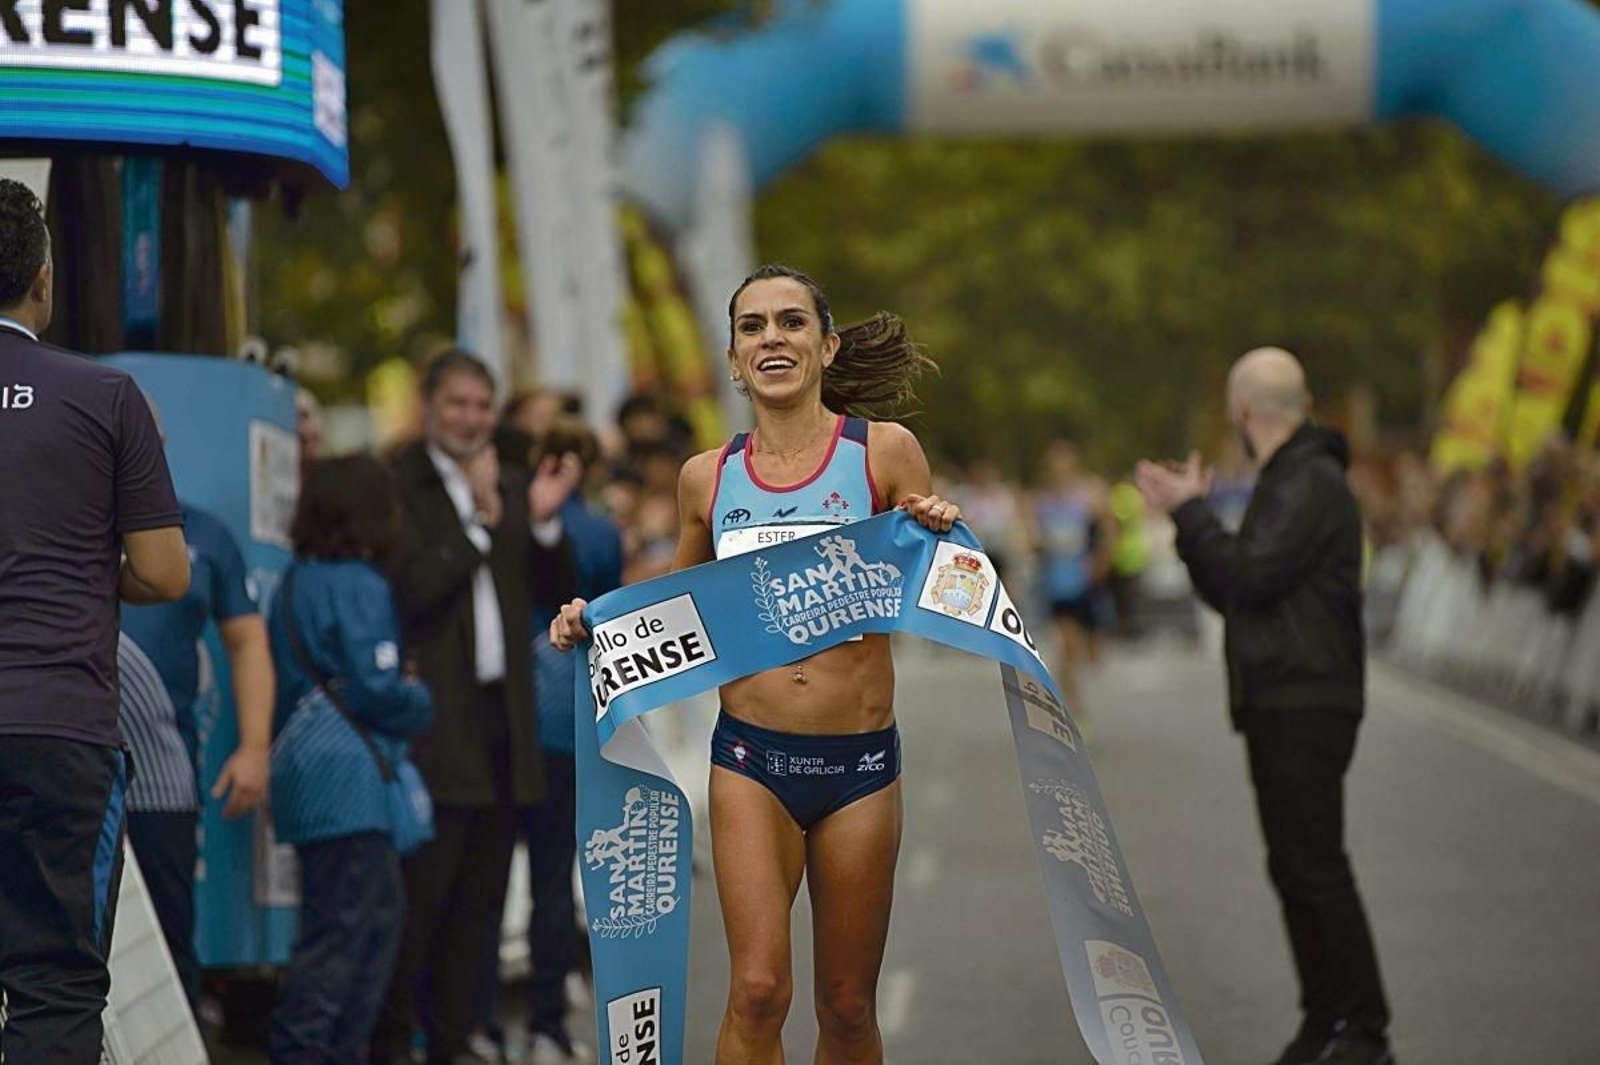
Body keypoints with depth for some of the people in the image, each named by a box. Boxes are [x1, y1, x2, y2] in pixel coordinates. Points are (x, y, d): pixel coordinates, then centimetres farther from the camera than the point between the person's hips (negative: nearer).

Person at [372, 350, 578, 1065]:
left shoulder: (512, 489, 14)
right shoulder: (399, 485, -7)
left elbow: (556, 596, 13)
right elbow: (411, 589, -17)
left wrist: (545, 524, -3)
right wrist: (479, 518, -17)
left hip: (504, 713, 7)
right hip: (435, 723, -7)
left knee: (480, 898, 10)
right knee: (421, 892, -6)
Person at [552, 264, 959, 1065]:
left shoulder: (884, 453, -1)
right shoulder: (707, 478, 5)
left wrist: (944, 541, -16)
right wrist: (597, 624, 4)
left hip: (860, 759, 0)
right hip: (751, 755, 0)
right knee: (758, 990, -15)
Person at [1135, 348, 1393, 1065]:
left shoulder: (1311, 484, -13)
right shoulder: (1286, 482, 19)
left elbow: (1247, 577, -22)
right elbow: (1228, 593, 22)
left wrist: (1192, 512, -10)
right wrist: (1187, 516, 13)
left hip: (1306, 709, -10)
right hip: (1280, 709, 10)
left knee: (1316, 869, -11)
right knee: (1294, 869, 10)